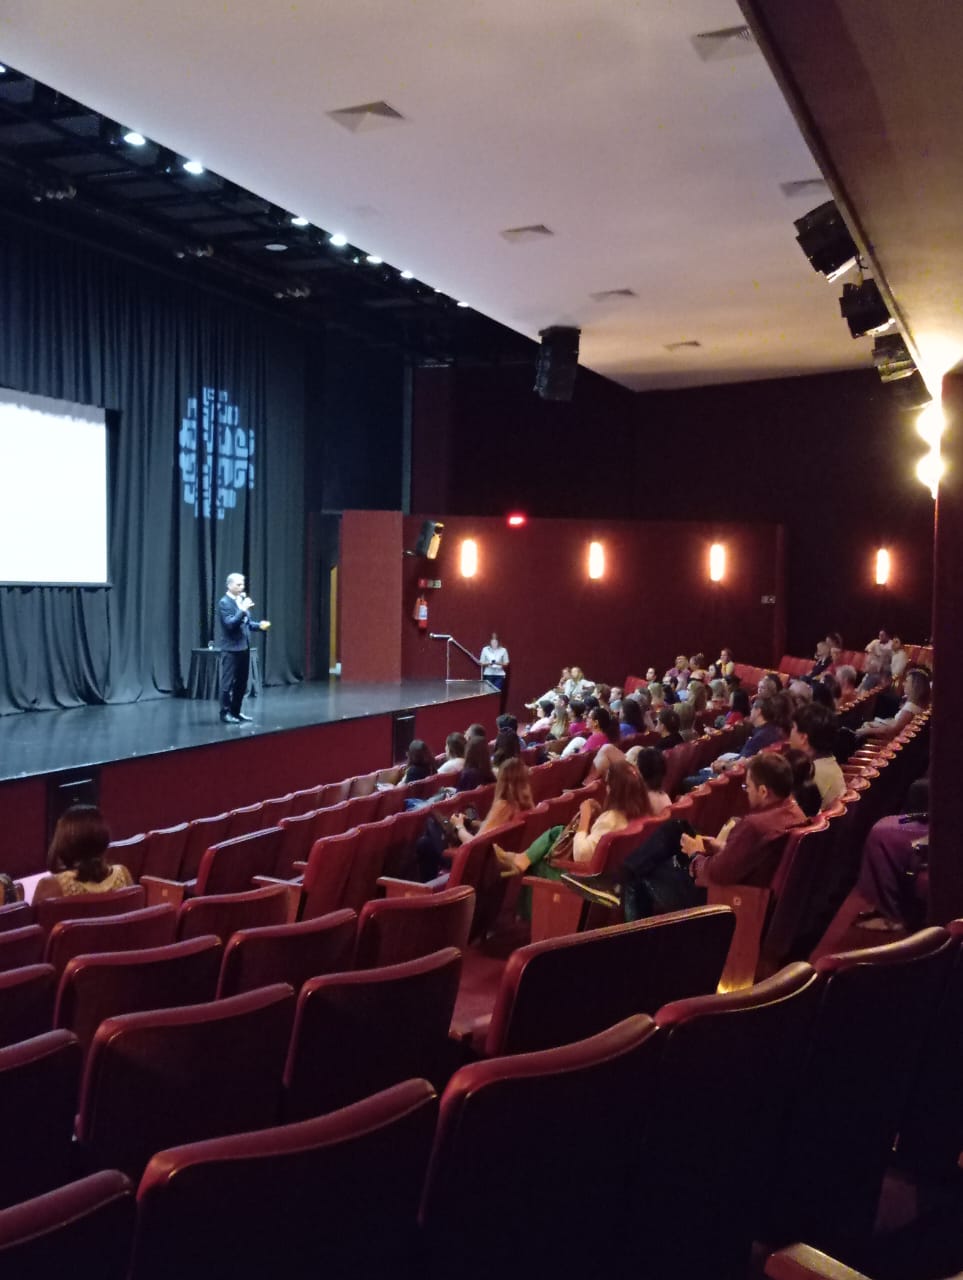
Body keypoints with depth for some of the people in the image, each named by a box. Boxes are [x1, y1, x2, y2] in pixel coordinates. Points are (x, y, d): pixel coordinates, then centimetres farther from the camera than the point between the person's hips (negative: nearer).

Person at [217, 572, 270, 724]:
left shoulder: (242, 600, 13)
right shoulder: (224, 602, -11)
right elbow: (230, 624, -21)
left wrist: (259, 625, 3)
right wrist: (243, 610, -26)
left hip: (244, 647, 8)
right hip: (231, 649, -8)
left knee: (241, 683, 12)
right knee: (228, 682, -2)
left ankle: (236, 712, 21)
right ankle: (225, 713, 4)